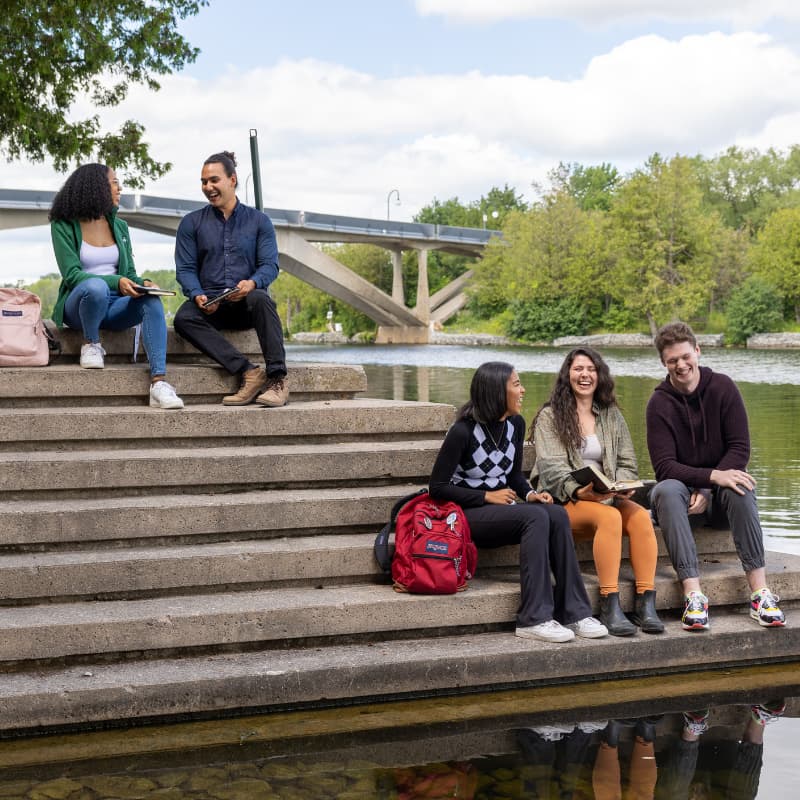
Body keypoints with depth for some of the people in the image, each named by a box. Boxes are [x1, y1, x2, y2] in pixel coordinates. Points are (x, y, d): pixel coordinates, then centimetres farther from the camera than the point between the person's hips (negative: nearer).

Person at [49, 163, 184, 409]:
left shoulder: (119, 226, 14)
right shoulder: (64, 225, -1)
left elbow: (129, 274, 13)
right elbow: (71, 274, -12)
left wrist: (142, 283, -12)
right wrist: (116, 282, -27)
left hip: (114, 305, 4)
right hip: (79, 303, -4)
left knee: (151, 300, -30)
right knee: (96, 286, -40)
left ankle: (159, 382, -43)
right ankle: (91, 344, -11)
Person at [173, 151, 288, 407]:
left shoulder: (258, 220, 10)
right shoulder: (191, 223, 12)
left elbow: (270, 265, 1)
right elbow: (185, 269, 4)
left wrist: (252, 283, -23)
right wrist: (198, 296, -18)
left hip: (247, 302, -1)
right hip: (210, 305, 1)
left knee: (261, 298, -37)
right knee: (183, 318, -32)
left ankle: (277, 378, -39)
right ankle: (249, 372, -38)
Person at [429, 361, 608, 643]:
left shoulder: (515, 424, 7)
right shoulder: (464, 431, -14)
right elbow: (438, 487, -12)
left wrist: (529, 494, -3)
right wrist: (487, 497, -16)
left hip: (501, 508, 6)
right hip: (467, 514, -6)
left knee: (557, 514, -23)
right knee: (536, 517, -31)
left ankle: (573, 612, -23)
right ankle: (534, 619, -31)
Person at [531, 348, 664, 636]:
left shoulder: (612, 415, 18)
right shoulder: (550, 417, 4)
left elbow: (627, 463, 13)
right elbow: (552, 468, -8)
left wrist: (622, 488, -10)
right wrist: (579, 491, -26)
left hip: (608, 499, 4)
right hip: (564, 502, -4)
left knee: (641, 516, -28)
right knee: (610, 517, -35)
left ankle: (646, 605, -32)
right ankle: (610, 608, -37)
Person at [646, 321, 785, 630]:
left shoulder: (723, 387, -3)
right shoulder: (659, 403, -6)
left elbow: (740, 449, -7)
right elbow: (665, 467, -14)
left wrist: (707, 492, -20)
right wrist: (713, 476, -31)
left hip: (717, 498, 1)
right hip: (682, 491, -1)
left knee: (740, 490, -34)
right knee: (666, 490, -35)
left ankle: (760, 593, -36)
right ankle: (694, 595, -43)